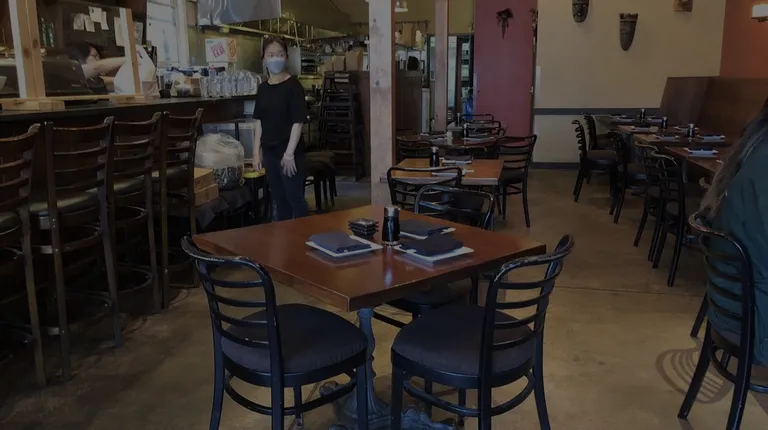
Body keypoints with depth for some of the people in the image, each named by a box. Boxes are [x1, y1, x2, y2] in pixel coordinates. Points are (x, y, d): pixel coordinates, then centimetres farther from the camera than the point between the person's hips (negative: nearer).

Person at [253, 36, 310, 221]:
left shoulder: (293, 86, -10)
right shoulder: (263, 88, 8)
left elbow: (298, 122, -14)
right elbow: (259, 121, 12)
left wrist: (289, 153, -17)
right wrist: (257, 151, 7)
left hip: (290, 152, -6)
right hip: (269, 152, 6)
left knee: (295, 199, -1)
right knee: (279, 199, 15)